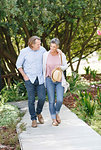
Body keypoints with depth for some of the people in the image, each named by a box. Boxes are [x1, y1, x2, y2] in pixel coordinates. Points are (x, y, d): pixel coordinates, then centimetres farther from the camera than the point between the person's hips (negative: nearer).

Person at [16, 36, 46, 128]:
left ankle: (38, 113, 25)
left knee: (42, 98, -3)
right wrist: (24, 76, -4)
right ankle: (33, 119, 10)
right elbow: (18, 64, 2)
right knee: (31, 99, -2)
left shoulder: (42, 50, -3)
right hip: (29, 79, -2)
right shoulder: (24, 52, -9)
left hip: (40, 79, 2)